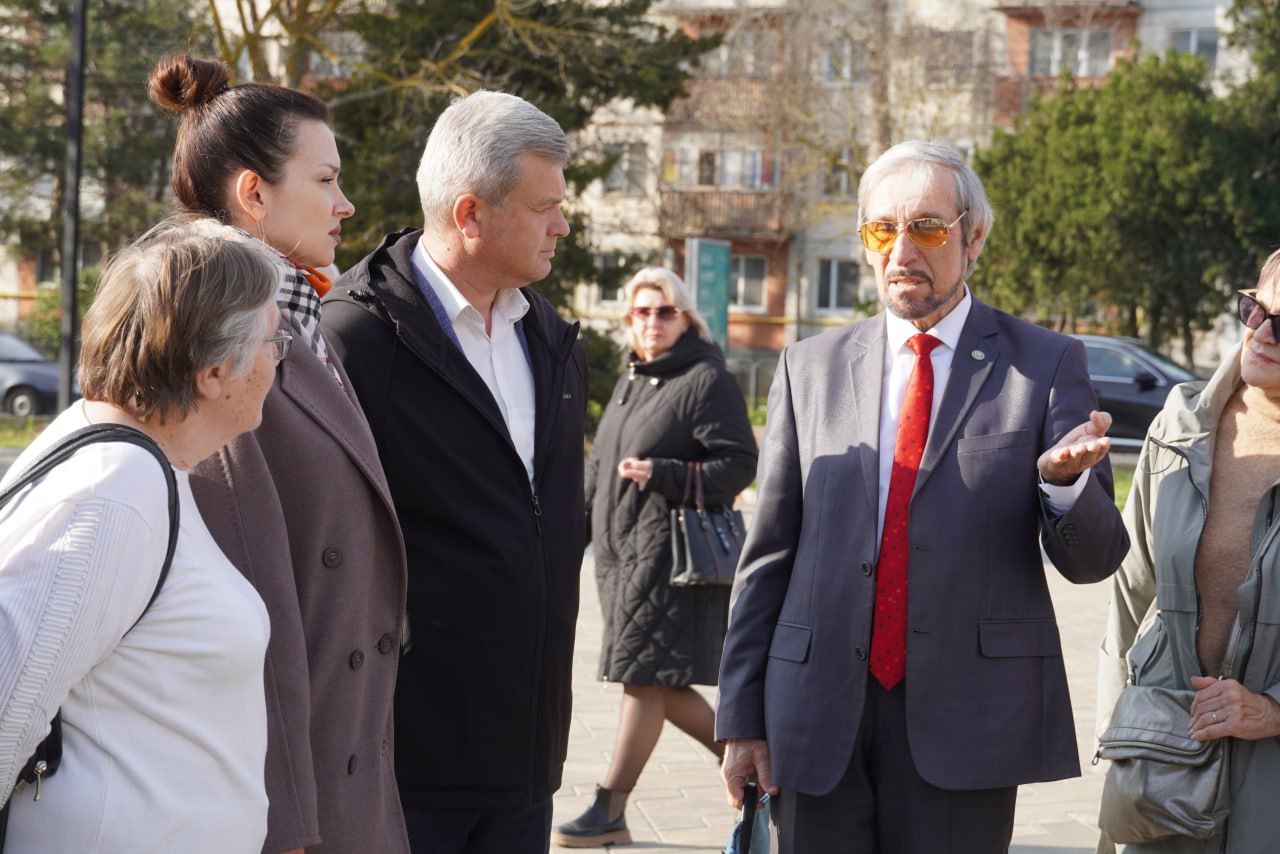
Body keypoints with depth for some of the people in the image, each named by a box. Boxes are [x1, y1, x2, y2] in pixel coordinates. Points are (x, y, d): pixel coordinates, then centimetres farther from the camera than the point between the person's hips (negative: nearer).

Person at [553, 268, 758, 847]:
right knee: (657, 681, 11)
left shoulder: (707, 380, -7)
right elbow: (600, 463, 24)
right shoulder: (632, 382, 18)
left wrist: (661, 475, -21)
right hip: (622, 553, 9)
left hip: (671, 554, -9)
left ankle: (610, 811, -1)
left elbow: (739, 464, -13)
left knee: (645, 678, -5)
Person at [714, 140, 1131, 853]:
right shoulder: (810, 368, 10)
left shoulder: (1046, 365, 3)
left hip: (968, 720, -2)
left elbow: (1093, 560, -1)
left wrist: (1064, 481, -23)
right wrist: (744, 718, 6)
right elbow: (770, 554, 11)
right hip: (820, 722, 2)